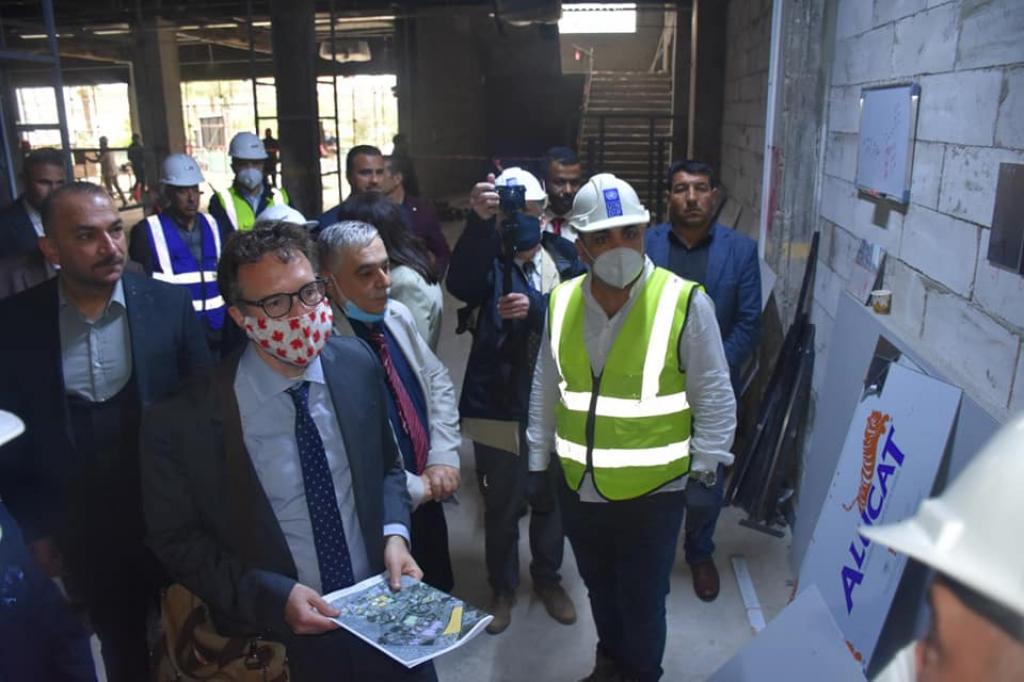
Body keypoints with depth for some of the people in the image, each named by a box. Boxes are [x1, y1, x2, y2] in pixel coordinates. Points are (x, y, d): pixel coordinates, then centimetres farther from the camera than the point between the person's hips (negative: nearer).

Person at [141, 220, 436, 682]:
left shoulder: (358, 363, -8)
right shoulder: (186, 420, -18)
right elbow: (176, 539, -6)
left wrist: (394, 533, -11)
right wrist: (272, 596, -17)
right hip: (279, 640, -3)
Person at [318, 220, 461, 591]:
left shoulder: (398, 314, -3)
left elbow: (438, 381, 7)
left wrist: (443, 457, -3)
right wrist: (415, 487, -15)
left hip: (429, 497, 6)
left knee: (440, 594, 25)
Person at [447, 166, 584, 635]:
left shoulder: (564, 256, 1)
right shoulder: (488, 258, -8)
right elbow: (459, 284, -31)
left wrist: (536, 307, -26)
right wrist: (478, 221, -44)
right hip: (498, 407, -2)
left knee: (550, 499, 21)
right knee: (500, 507, 14)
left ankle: (548, 578, 44)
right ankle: (502, 587, 38)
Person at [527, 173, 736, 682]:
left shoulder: (685, 303, -17)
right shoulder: (562, 301, -3)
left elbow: (714, 398, -9)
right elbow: (546, 388, 7)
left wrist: (703, 473, -8)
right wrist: (538, 460, 11)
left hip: (652, 491, -4)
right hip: (578, 487, 4)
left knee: (642, 601, 15)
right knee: (600, 590, 26)